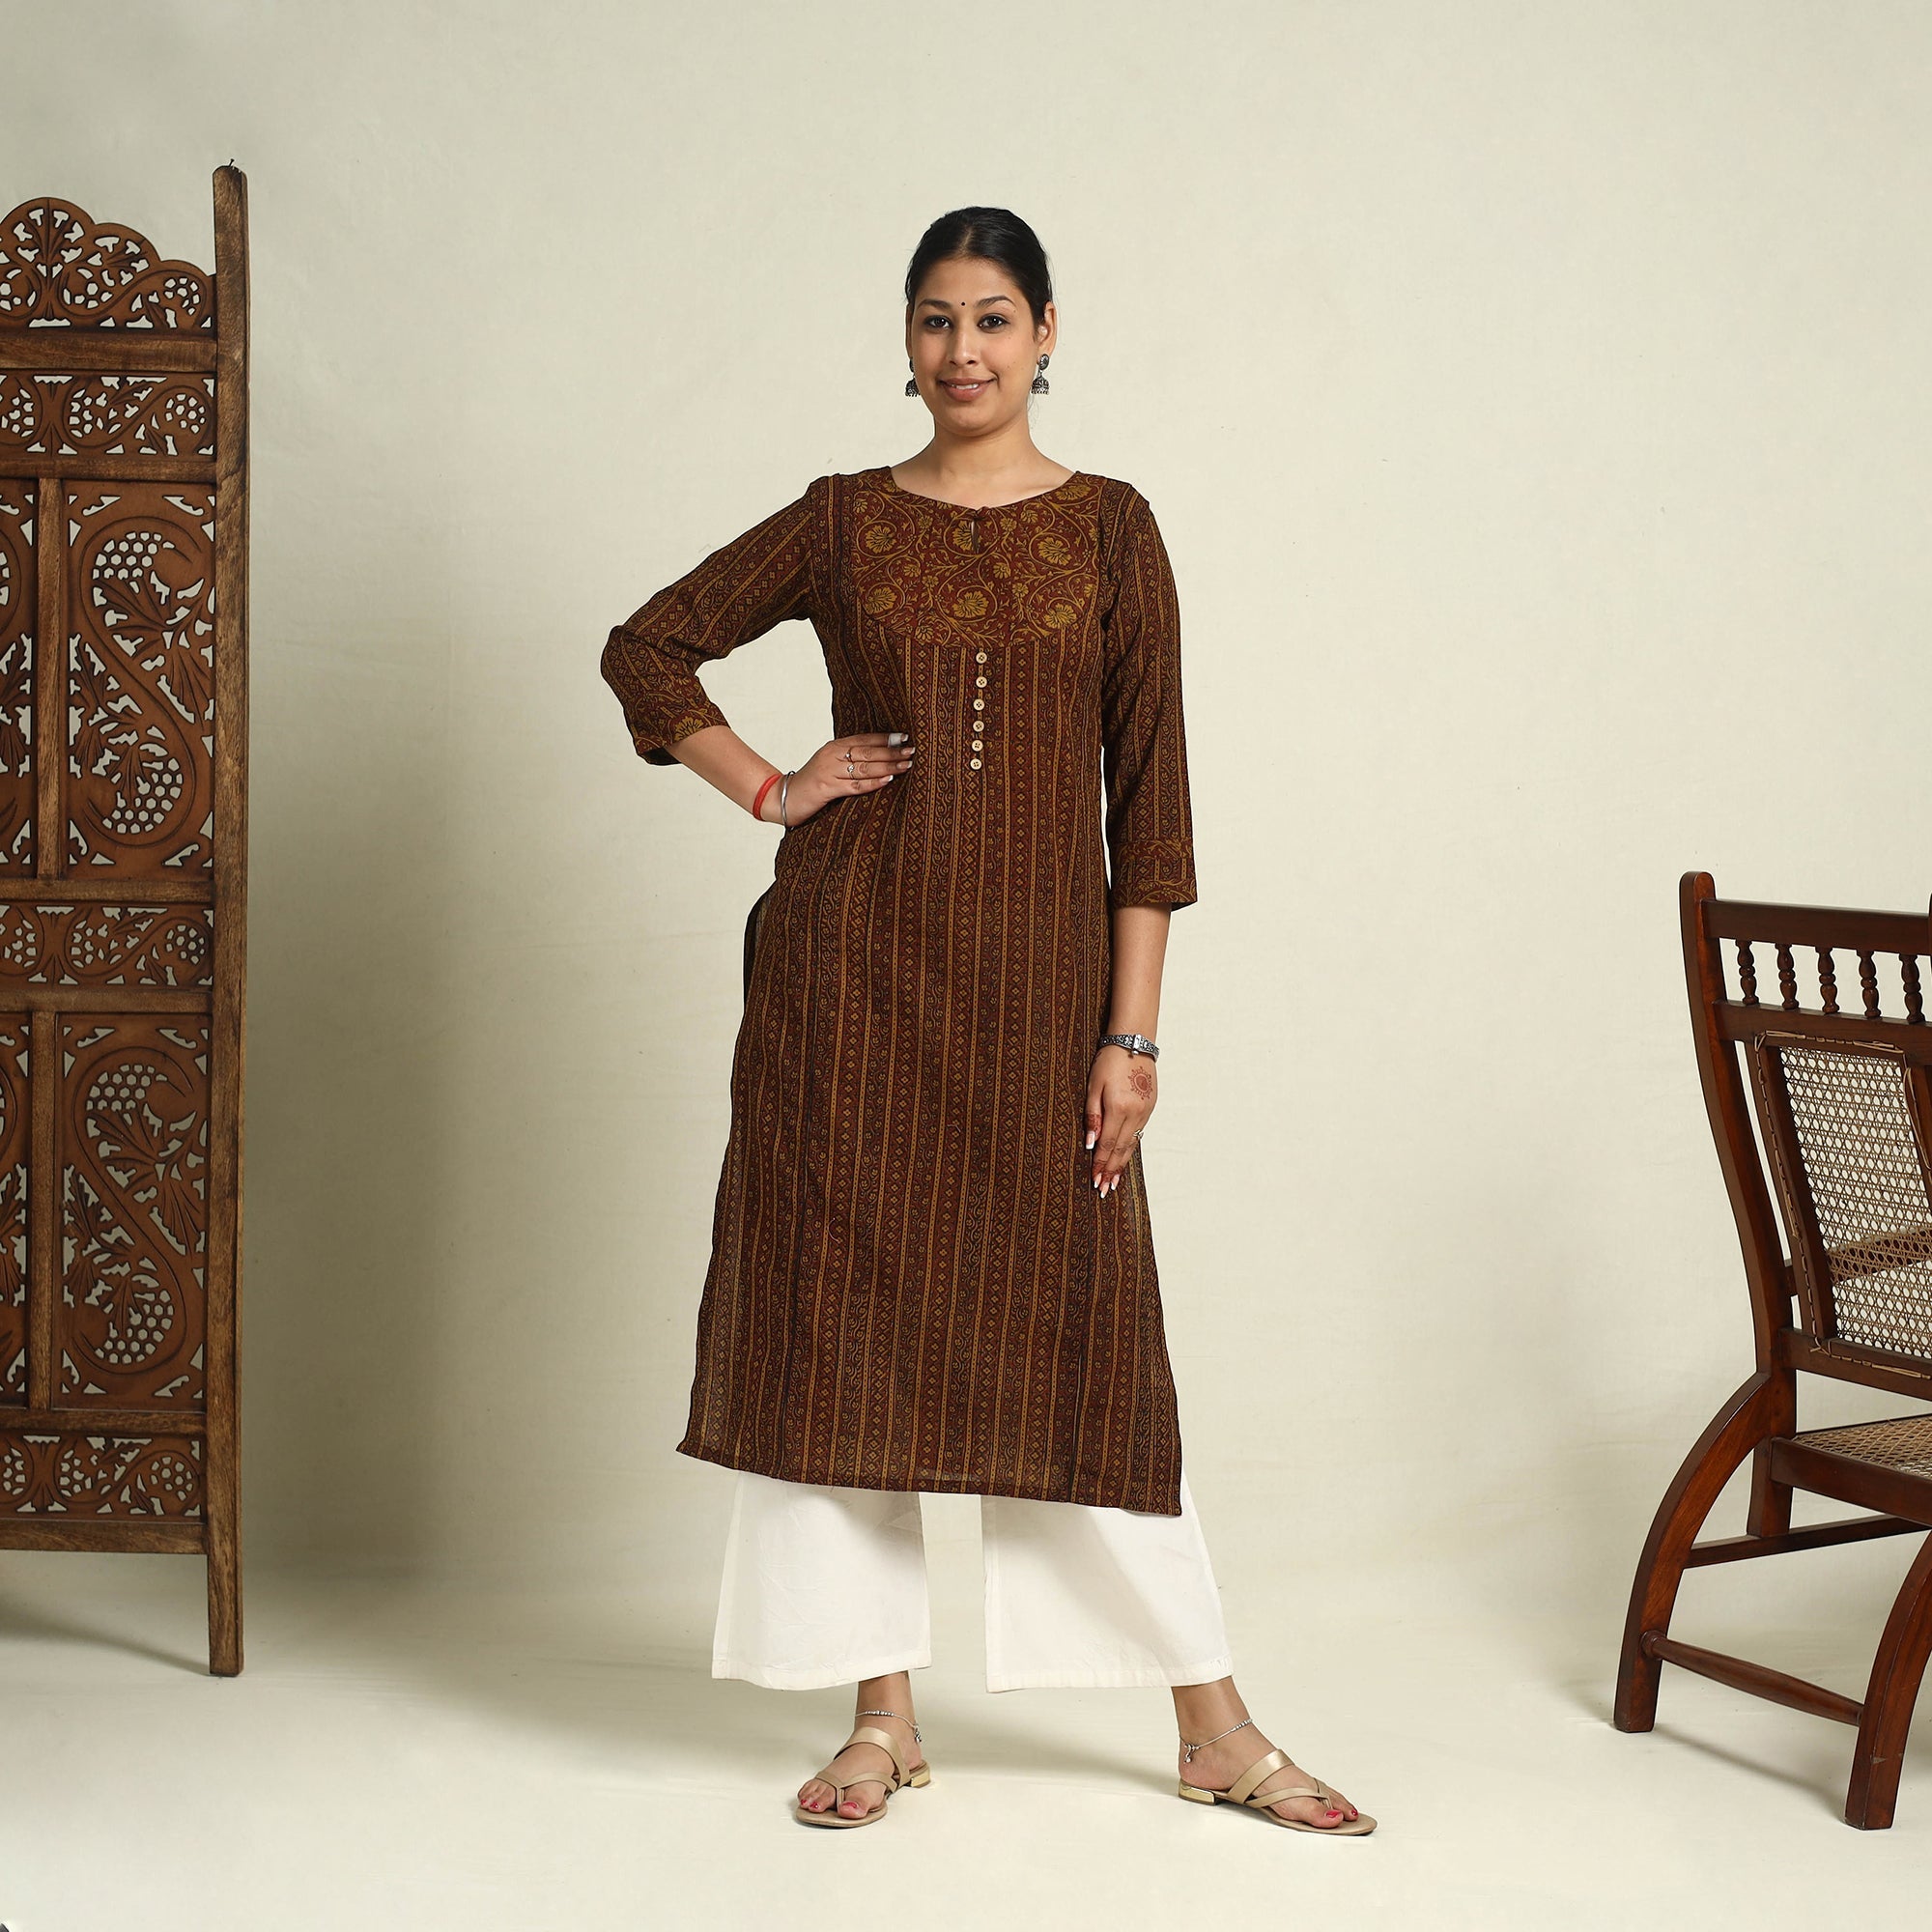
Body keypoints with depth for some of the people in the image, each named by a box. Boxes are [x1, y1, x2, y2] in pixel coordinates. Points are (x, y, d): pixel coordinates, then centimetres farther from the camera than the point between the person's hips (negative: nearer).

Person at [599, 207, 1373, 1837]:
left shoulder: (1109, 531, 3)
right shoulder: (843, 523, 6)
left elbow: (1147, 796, 0)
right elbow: (648, 647, 15)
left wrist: (1131, 1031, -6)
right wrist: (768, 790, 1)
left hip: (1037, 969, -1)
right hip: (851, 966, 2)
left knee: (1083, 1332, 1)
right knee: (844, 1315, 3)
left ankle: (1217, 1730, 12)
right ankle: (884, 1716, 17)